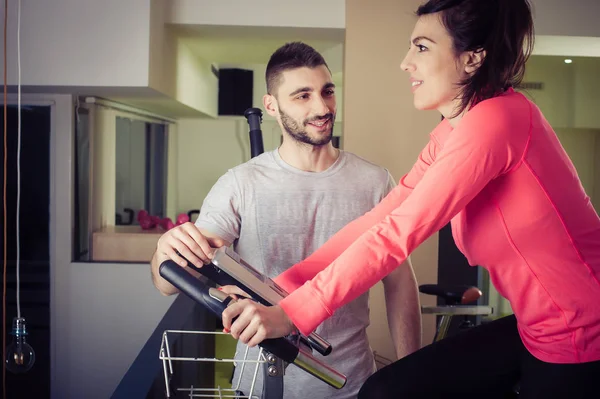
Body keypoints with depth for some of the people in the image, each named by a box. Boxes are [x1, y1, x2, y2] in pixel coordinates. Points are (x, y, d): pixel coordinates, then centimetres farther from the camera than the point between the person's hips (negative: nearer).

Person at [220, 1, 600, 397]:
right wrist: (280, 287, -7)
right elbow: (380, 218, 0)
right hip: (536, 329, 7)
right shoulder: (451, 134, 6)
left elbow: (398, 233, -26)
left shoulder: (495, 120, -22)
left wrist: (292, 312, -23)